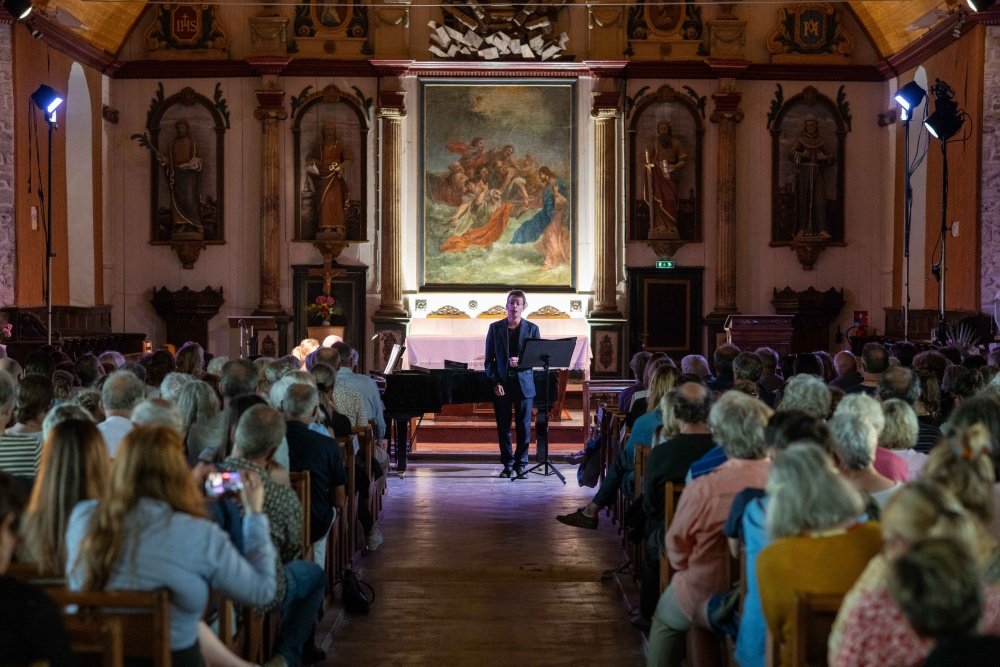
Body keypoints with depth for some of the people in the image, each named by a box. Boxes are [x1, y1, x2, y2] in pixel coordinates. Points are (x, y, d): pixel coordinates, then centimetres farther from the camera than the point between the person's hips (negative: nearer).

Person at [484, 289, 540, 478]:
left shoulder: (532, 328, 5)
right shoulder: (495, 328, 5)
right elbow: (489, 359, 4)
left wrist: (521, 361, -16)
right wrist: (495, 382, -7)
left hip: (523, 383, 0)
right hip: (501, 384, 0)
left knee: (523, 426, 1)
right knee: (503, 427, 3)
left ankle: (520, 464, 11)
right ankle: (508, 464, 12)